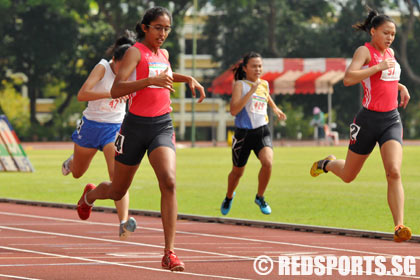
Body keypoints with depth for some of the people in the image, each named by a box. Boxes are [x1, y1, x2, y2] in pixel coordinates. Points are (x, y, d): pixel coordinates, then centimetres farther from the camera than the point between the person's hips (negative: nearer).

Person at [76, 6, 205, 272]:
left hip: (163, 127, 4)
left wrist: (189, 79, 23)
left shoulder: (163, 54, 12)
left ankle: (169, 253, -23)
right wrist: (152, 80, -33)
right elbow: (116, 90, -23)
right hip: (136, 125, -4)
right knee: (118, 191, 13)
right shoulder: (136, 51, -9)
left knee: (169, 182, -21)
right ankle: (90, 195, 51)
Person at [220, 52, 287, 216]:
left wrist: (275, 108, 32)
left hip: (262, 131, 3)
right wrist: (251, 91, -25)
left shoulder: (264, 84, 8)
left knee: (267, 162, -23)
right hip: (243, 133, -3)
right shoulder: (240, 84, -9)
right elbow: (233, 110, -23)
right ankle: (229, 197, 43)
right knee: (237, 172, 11)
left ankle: (260, 198, -1)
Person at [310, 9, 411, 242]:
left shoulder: (390, 53, 13)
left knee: (394, 172, -18)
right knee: (348, 176, 13)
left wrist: (401, 87, 14)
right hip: (369, 119, -4)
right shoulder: (365, 51, -8)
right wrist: (378, 67, -25)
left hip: (392, 120, 4)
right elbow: (348, 79, -25)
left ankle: (399, 227, -23)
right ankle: (328, 163, 49)